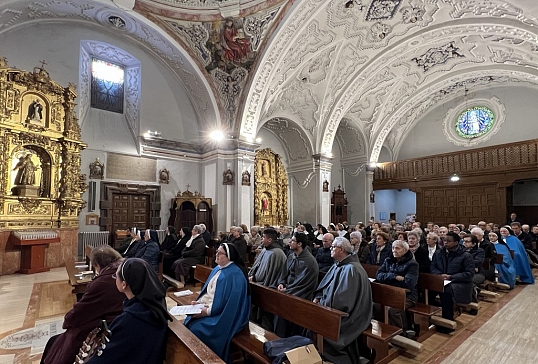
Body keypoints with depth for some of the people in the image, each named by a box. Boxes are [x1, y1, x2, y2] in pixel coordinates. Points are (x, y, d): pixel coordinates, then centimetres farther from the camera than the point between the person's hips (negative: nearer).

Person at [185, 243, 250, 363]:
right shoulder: (217, 269, 8)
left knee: (196, 329, -18)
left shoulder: (235, 275, -21)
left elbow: (229, 302, -24)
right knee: (188, 322, -6)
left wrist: (208, 311, -21)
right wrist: (199, 301, -3)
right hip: (207, 308, 8)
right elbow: (207, 290, 14)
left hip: (223, 315, -8)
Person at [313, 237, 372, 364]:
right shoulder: (338, 265, 6)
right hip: (334, 308, 8)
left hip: (348, 314, -8)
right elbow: (325, 285, 11)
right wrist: (318, 298, -4)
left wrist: (322, 303, -17)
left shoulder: (351, 269, -23)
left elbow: (341, 298, -25)